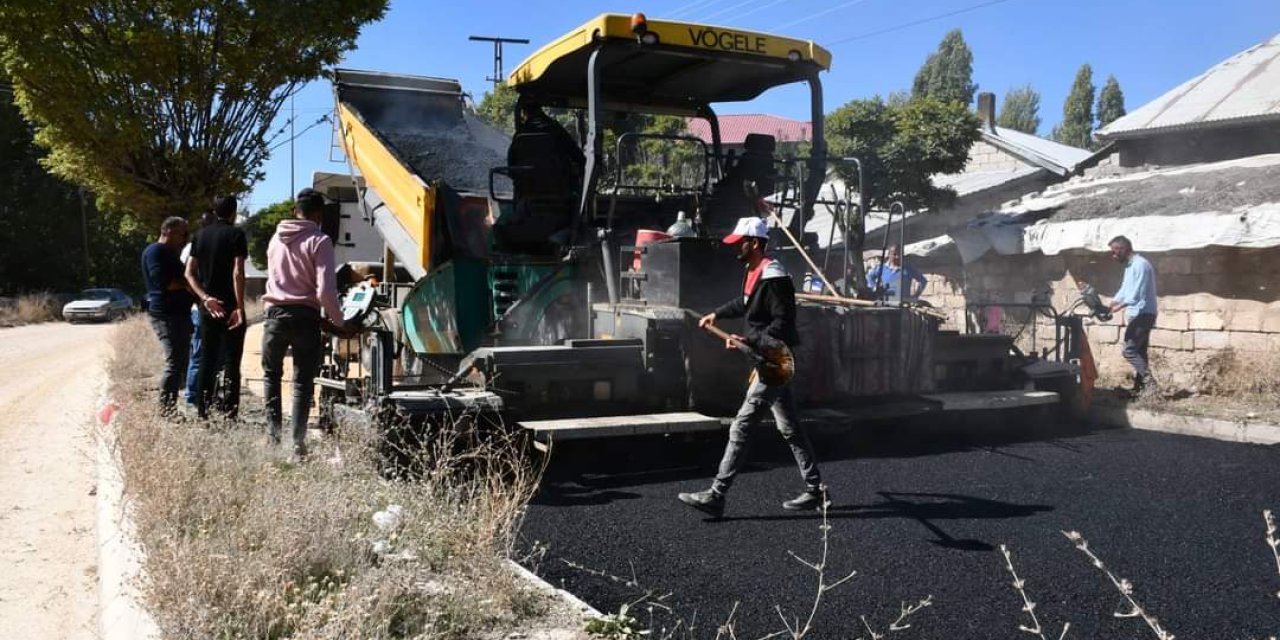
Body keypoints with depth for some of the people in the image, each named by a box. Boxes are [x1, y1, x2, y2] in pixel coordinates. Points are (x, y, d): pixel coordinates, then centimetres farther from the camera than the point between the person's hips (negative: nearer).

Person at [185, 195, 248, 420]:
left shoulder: (201, 235, 11)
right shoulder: (236, 234, -6)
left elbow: (189, 272, 5)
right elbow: (237, 273, -15)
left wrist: (205, 297, -3)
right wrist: (240, 307, -15)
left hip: (208, 306, 5)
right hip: (230, 307, -5)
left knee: (206, 359, 12)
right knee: (231, 361, -2)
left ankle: (202, 410, 13)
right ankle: (229, 412, -7)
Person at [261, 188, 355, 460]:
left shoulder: (276, 238, 11)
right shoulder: (319, 241, -7)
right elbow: (325, 291, -16)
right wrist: (339, 324, -3)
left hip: (275, 314, 4)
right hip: (304, 317, -4)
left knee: (271, 374, 20)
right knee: (303, 381, 3)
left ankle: (273, 433, 15)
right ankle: (298, 443, 0)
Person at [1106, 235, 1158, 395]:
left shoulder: (1140, 264, -15)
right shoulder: (1129, 266, 18)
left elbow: (1136, 294, -22)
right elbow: (1124, 291, 20)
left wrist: (1119, 306, -21)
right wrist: (1109, 305, 8)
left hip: (1142, 315, -10)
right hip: (1137, 315, 10)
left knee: (1130, 350, -14)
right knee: (1139, 352, 9)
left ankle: (1149, 381, -14)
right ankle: (1139, 387, 11)